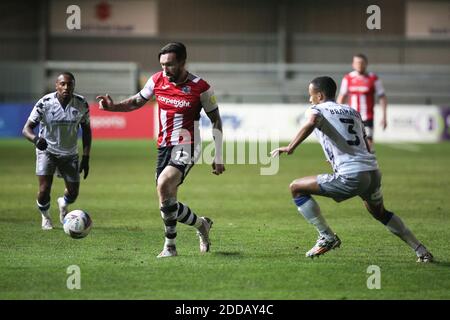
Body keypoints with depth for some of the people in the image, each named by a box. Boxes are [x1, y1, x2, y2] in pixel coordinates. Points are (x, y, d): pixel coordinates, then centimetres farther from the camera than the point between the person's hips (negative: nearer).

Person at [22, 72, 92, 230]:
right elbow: (26, 128, -20)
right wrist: (36, 139, -44)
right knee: (44, 190, -15)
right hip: (47, 151, -2)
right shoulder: (45, 103, -21)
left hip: (70, 154, 3)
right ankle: (45, 216, 20)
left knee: (73, 193, 4)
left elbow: (86, 130, 0)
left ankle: (63, 203, 44)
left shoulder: (81, 104, -13)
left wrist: (86, 158, -4)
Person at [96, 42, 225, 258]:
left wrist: (218, 157, -3)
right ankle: (201, 224, 31)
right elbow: (137, 102, 16)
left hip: (186, 147, -6)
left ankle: (170, 245, -14)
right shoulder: (157, 80, 1)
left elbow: (216, 120, -1)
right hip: (163, 147, 6)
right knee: (167, 202, 5)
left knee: (164, 185, -28)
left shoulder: (200, 88, -10)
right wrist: (113, 106, -3)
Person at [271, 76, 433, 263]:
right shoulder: (352, 112, 26)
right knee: (379, 212, 34)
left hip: (351, 177, -7)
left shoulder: (317, 109, 6)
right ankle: (420, 250, 31)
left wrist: (290, 148, -24)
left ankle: (327, 237, 2)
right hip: (373, 171, 7)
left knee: (296, 188, 4)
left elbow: (311, 123, -20)